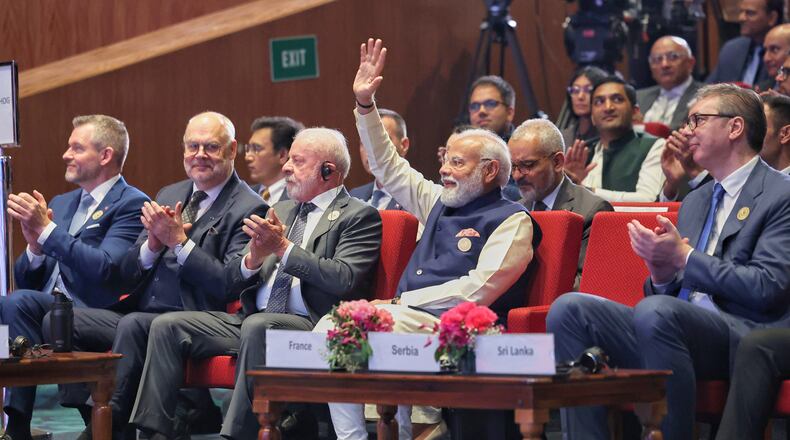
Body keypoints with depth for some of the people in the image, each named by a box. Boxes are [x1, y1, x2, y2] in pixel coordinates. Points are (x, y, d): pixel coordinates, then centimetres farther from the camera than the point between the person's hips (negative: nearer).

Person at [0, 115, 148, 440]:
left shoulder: (131, 204, 0)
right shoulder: (60, 204, 24)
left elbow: (103, 268, -16)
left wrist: (47, 230, -16)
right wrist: (35, 246, -2)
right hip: (42, 311, 7)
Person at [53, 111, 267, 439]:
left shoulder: (248, 209, -2)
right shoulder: (169, 196, 19)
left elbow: (230, 286, -12)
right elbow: (127, 278, 15)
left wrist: (179, 241, -14)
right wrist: (154, 242, -6)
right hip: (138, 315, 7)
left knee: (133, 325, -35)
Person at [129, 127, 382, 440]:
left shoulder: (359, 216, 1)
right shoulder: (282, 210, 22)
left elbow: (344, 280, -16)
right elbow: (234, 281, 19)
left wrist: (284, 248, -15)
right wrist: (253, 258, -5)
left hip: (311, 325, -7)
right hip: (252, 320, 7)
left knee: (257, 326, -38)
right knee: (167, 326, -8)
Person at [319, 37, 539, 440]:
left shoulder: (511, 221, -1)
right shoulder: (440, 203, 22)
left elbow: (479, 290, -12)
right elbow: (387, 167, 29)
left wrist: (402, 301, -11)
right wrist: (365, 105, 20)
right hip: (410, 316, 8)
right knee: (329, 329, -18)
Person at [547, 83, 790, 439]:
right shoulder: (695, 201, 26)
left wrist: (683, 257, -10)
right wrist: (661, 274, 1)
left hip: (740, 338, -7)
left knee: (655, 312, -37)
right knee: (569, 309, -13)